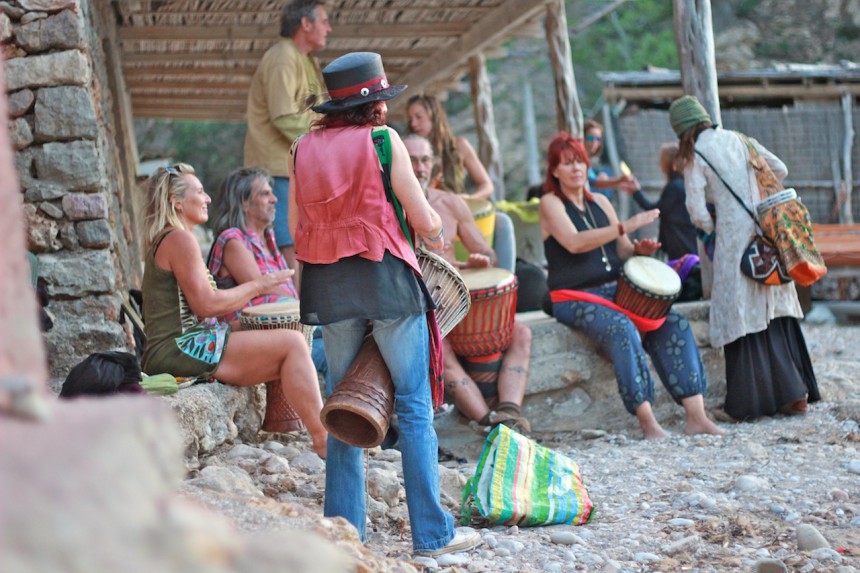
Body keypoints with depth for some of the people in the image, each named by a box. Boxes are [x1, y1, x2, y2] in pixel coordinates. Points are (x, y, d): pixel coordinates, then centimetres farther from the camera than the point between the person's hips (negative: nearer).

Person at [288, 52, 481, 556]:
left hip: (328, 284, 5)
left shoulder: (304, 148, 7)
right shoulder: (383, 139, -6)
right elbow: (425, 221, -5)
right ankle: (432, 532, 2)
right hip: (387, 276, -4)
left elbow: (296, 226, 8)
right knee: (414, 406, 2)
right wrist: (437, 235, 16)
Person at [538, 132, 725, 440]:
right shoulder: (550, 203, -2)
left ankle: (696, 416, -19)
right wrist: (625, 226, -24)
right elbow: (574, 243, -19)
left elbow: (621, 250, 17)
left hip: (615, 290, 7)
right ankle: (648, 423, -34)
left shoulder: (600, 202, 17)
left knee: (674, 323, -13)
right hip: (574, 298, -7)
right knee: (622, 328, -34)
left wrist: (639, 248, -7)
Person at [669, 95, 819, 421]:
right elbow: (780, 170, 15)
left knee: (742, 318, 0)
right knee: (776, 313, 12)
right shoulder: (738, 140, 10)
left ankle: (750, 403, 0)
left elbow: (698, 213, -8)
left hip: (734, 239, -5)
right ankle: (793, 393, 12)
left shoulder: (694, 157, -5)